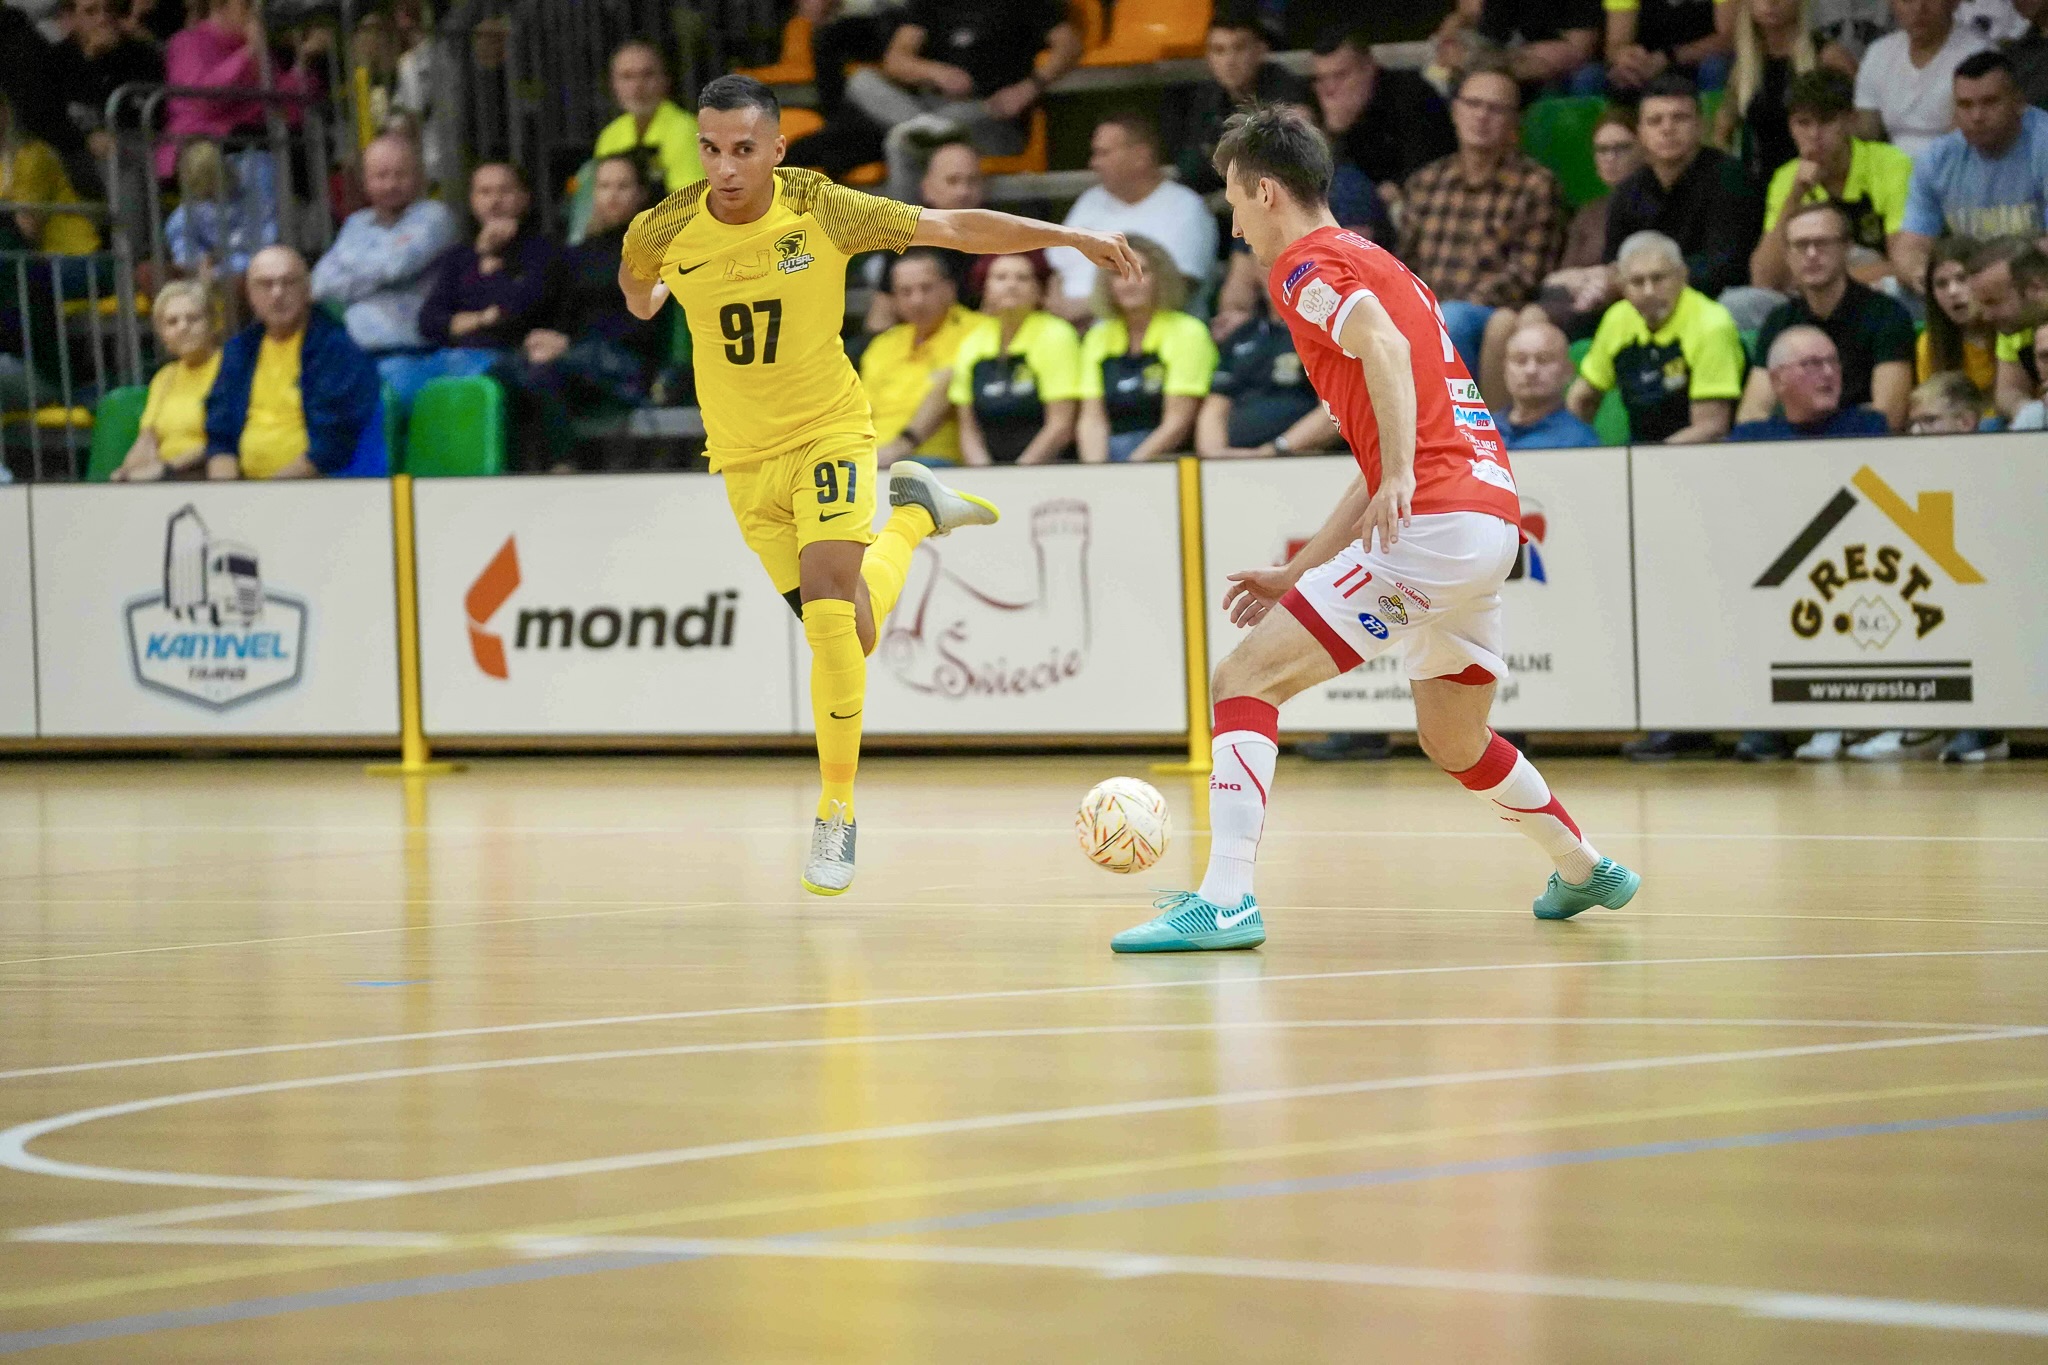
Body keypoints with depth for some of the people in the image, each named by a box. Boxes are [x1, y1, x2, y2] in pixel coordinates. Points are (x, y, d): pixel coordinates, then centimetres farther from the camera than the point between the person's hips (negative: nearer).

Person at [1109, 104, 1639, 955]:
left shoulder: (1311, 268, -1)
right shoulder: (1369, 264, 26)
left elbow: (1385, 346, -23)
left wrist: (1400, 479, -28)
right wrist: (1298, 573, 26)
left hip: (1432, 525, -10)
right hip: (1490, 522, 10)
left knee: (1244, 681, -11)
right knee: (1453, 741, 29)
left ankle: (1226, 900, -20)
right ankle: (1584, 871, 44)